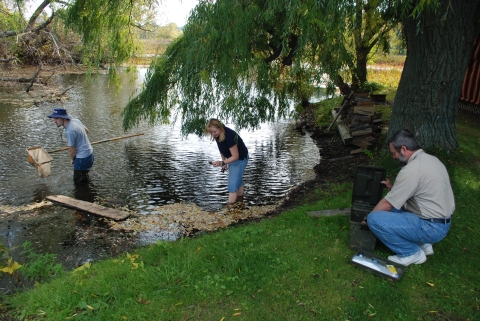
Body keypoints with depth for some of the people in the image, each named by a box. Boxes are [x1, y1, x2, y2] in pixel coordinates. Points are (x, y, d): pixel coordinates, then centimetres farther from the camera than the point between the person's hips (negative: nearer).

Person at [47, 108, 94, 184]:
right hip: (89, 153, 9)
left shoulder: (69, 131, -30)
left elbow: (72, 151, -19)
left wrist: (72, 159, 2)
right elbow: (86, 131, 15)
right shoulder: (75, 120, -4)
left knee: (78, 181, 10)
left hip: (83, 158, -9)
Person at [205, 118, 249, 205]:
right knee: (238, 181, 24)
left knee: (233, 184, -9)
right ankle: (240, 200, 41)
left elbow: (236, 156, -31)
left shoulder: (229, 136, -36)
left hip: (240, 159, -8)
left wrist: (222, 163, -41)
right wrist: (224, 163, 12)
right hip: (231, 158, 9)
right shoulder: (217, 134, -13)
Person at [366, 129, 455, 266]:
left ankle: (412, 253, -1)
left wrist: (367, 217, 0)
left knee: (375, 220, -19)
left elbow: (387, 204, -15)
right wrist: (393, 188, 8)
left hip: (431, 228, -10)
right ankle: (423, 244, 15)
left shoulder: (412, 170, -22)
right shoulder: (430, 159, 6)